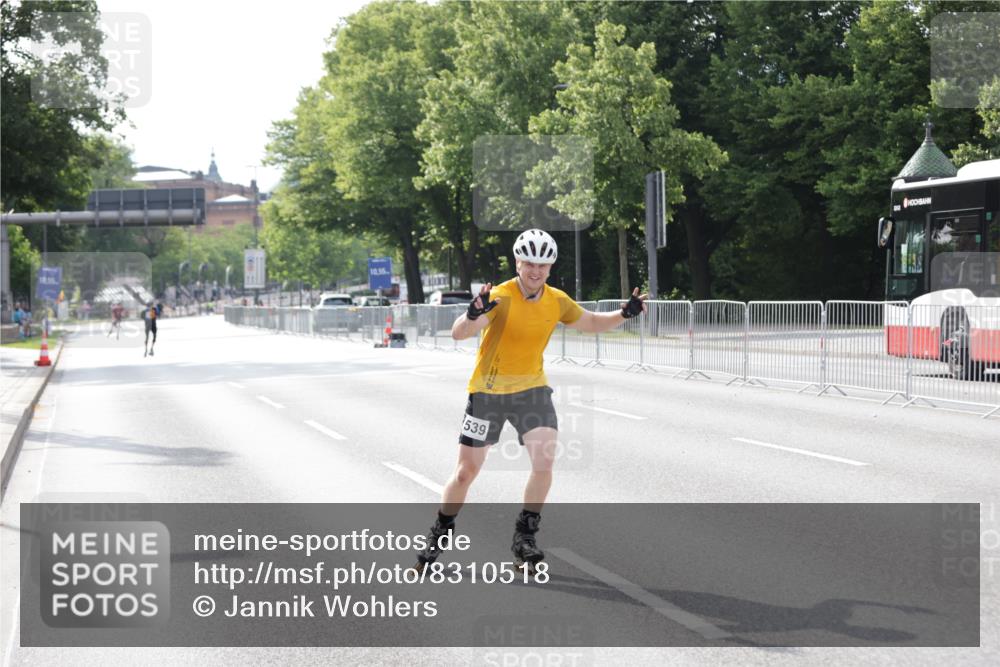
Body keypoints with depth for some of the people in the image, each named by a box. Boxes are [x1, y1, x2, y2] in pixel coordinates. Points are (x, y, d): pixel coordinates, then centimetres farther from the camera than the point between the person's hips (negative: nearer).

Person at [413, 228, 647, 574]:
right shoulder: (500, 297, -21)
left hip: (531, 389, 3)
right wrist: (473, 315, -56)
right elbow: (458, 333, -33)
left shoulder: (557, 301, -4)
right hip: (488, 391, -3)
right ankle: (439, 535, 24)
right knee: (467, 470, 2)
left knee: (544, 461, -15)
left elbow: (591, 323, 14)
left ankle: (524, 537, 1)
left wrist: (623, 314, -5)